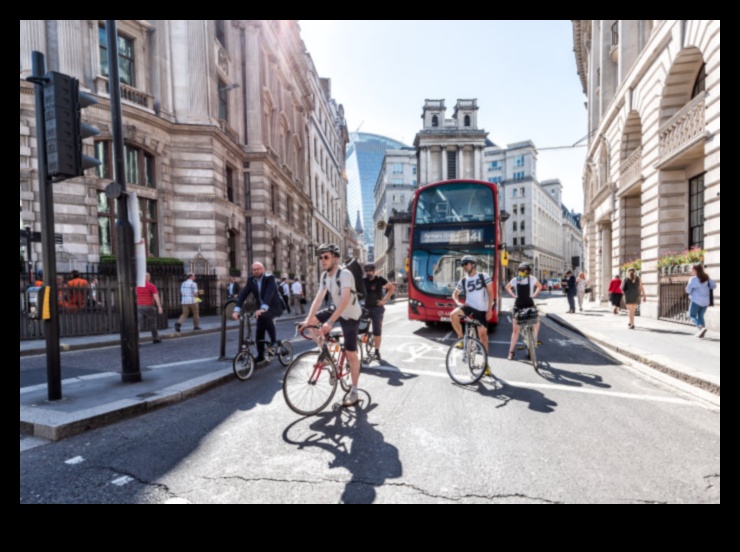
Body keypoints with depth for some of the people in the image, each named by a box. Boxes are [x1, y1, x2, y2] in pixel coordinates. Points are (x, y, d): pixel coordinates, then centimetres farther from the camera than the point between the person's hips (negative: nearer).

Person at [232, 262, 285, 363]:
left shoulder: (270, 278, -20)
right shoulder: (250, 280, -4)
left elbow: (269, 293, -35)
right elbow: (243, 294, -13)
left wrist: (263, 309, -50)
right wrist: (237, 310, -27)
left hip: (275, 306, -5)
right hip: (262, 309, 6)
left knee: (265, 316, -35)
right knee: (259, 331, 1)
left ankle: (274, 340, -17)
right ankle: (260, 355, 19)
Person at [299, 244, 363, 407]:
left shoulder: (345, 274, -28)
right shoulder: (325, 276, -4)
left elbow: (345, 300, -37)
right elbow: (318, 298, -8)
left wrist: (330, 322, -45)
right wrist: (307, 319, -18)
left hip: (350, 315, -7)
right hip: (336, 309, 7)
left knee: (351, 354, -2)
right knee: (311, 322, -2)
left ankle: (354, 392, 12)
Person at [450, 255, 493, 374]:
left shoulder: (484, 276, -1)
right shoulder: (463, 281, 6)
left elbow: (490, 293, -3)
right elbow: (455, 294, 17)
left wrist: (489, 309, -10)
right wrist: (458, 303, -4)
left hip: (481, 310, -2)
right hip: (469, 307, 2)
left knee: (483, 335, 4)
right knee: (453, 315, -28)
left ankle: (486, 363, 18)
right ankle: (461, 338, -6)